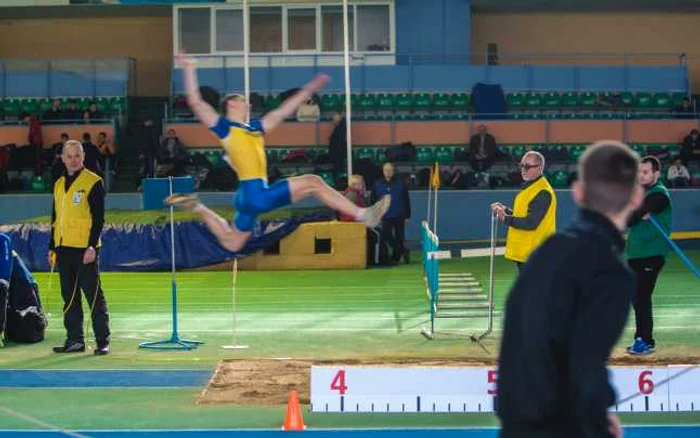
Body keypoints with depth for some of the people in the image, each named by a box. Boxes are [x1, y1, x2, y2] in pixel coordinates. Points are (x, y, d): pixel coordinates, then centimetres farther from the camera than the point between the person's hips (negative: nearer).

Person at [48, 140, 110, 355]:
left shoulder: (93, 182, -5)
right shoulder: (59, 184, 15)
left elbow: (98, 218, -9)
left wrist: (92, 246, -17)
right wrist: (52, 248, 16)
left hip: (85, 249, -7)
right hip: (64, 249, 7)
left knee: (94, 295, -5)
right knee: (69, 297, 9)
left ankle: (103, 341, -2)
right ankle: (75, 339, 15)